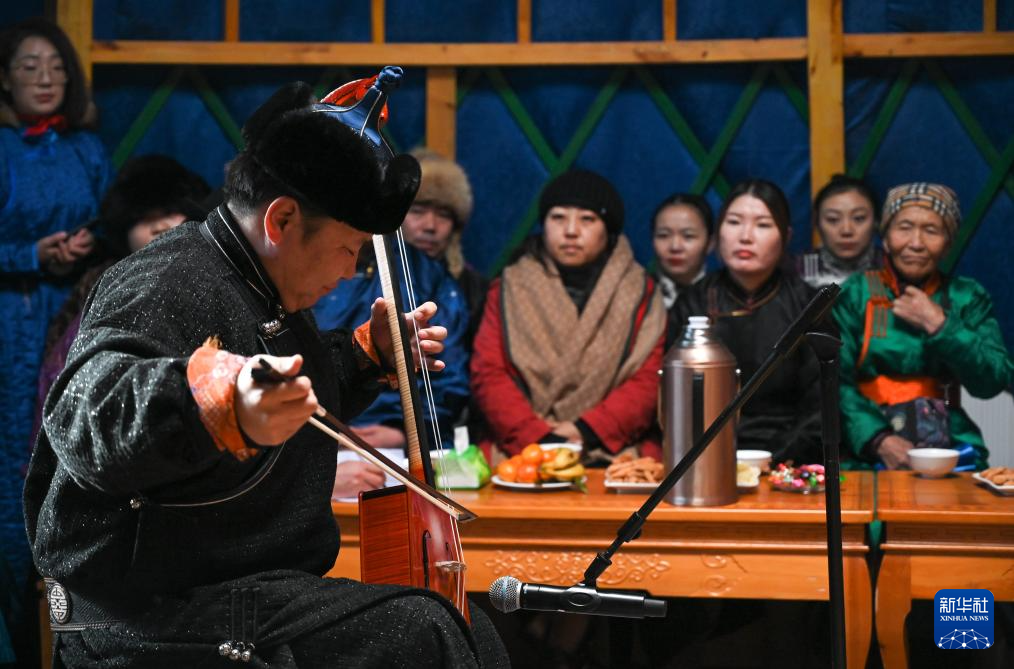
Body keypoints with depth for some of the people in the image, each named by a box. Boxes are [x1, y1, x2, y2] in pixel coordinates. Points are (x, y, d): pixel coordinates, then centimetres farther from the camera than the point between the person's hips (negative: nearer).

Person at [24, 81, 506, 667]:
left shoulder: (271, 291, 14)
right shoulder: (171, 287, -19)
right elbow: (86, 417, -40)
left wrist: (369, 354, 18)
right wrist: (220, 404, -58)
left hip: (266, 589, 10)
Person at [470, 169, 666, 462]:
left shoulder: (640, 292, 12)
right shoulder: (509, 290, 13)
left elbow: (649, 380, 3)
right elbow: (488, 374, 4)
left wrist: (586, 431, -11)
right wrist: (537, 437, -12)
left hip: (613, 450, 0)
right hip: (519, 448, 0)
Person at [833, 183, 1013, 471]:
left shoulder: (968, 298, 13)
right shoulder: (856, 293, 8)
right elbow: (837, 381, -2)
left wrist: (938, 325, -8)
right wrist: (878, 440, -16)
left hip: (951, 444, 2)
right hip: (868, 452, -2)